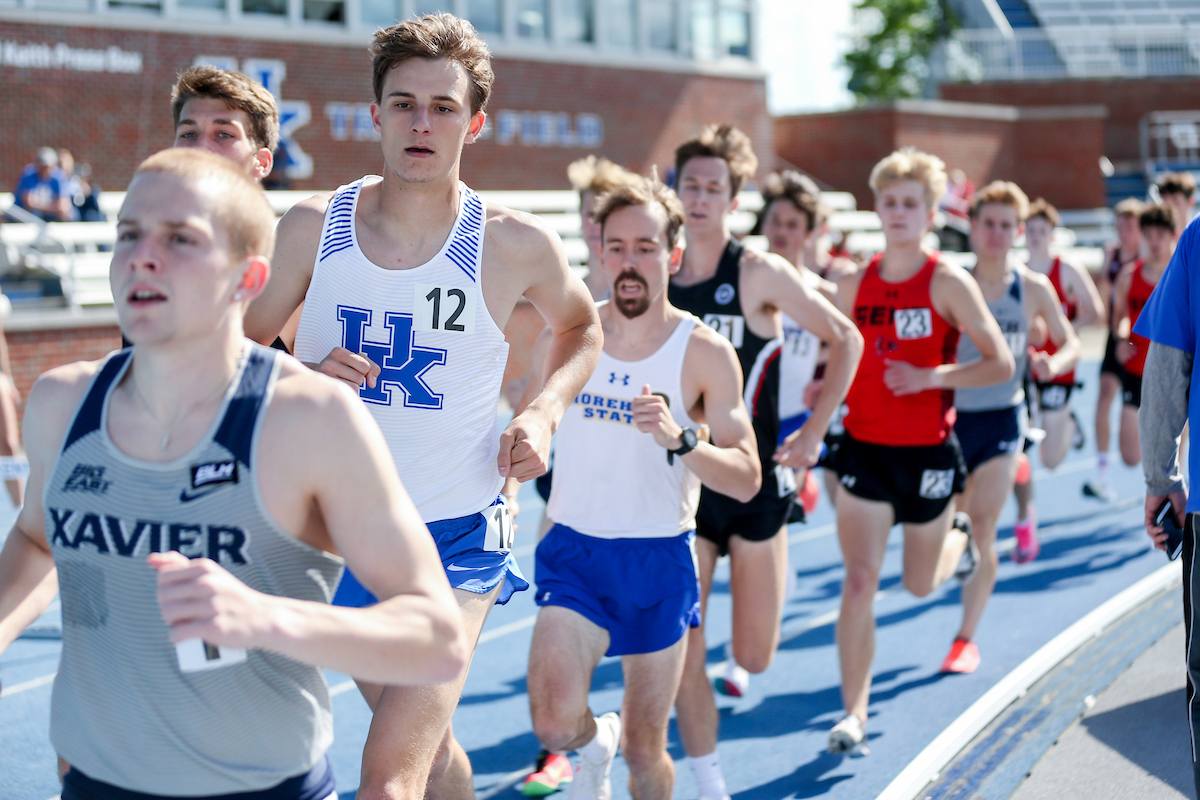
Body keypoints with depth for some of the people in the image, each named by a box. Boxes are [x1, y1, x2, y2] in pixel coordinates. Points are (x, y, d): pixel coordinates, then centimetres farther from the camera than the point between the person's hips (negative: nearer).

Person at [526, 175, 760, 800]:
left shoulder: (705, 354, -8)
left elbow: (747, 479, -13)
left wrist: (678, 439, -28)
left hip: (659, 560, -1)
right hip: (573, 550, 1)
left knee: (644, 750, 8)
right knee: (555, 724, -20)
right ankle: (595, 743, 16)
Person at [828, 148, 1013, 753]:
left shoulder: (948, 283, -8)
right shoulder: (854, 285, 2)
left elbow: (1000, 363, -8)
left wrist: (930, 377, -20)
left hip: (929, 451, -2)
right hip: (864, 448, 2)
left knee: (920, 584, 15)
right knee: (859, 581, -9)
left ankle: (958, 536, 50)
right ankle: (854, 714, -2)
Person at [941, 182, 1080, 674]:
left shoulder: (1034, 289, -2)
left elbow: (1071, 345, 6)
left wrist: (1053, 363, -15)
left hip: (1002, 417, 0)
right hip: (951, 415, 1)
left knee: (981, 530, -4)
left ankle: (967, 638, 9)